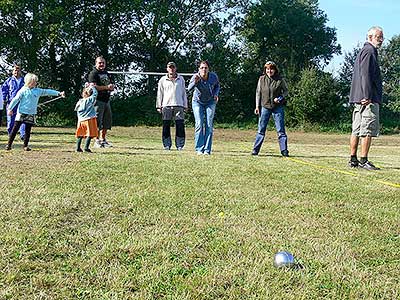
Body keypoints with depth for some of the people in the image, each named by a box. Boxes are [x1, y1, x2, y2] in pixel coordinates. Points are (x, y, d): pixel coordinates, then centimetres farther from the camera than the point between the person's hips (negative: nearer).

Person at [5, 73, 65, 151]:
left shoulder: (38, 91, 8)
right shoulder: (23, 90, -4)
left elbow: (47, 91, 10)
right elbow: (15, 99, -2)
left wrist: (59, 93, 5)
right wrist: (10, 108, -3)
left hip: (31, 114, 4)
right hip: (21, 113, -4)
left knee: (28, 131, 7)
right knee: (15, 129, -1)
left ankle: (25, 145, 16)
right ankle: (9, 144, 5)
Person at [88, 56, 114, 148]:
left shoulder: (107, 74, 20)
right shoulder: (93, 73, -4)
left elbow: (111, 86, 21)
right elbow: (94, 87, -16)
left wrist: (111, 87, -3)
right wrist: (106, 87, -19)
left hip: (107, 100, 8)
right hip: (98, 100, -8)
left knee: (107, 120, 10)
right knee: (98, 121, -8)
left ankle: (103, 139, 20)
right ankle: (97, 140, -4)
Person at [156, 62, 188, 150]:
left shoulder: (181, 79, 14)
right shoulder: (163, 80, 12)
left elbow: (184, 93, 15)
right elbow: (159, 93, 12)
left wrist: (185, 106, 10)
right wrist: (159, 106, 6)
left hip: (179, 105, 0)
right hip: (166, 105, 0)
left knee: (180, 126, -6)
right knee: (166, 126, -1)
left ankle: (180, 145, 0)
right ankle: (167, 145, 6)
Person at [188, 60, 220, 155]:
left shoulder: (213, 76, -17)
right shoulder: (195, 77, -23)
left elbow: (217, 85, 5)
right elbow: (189, 88, -40)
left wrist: (216, 94, -13)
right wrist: (195, 82, -59)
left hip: (210, 102, 1)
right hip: (197, 102, -1)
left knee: (209, 125, -6)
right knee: (199, 124, -11)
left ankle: (207, 150, -2)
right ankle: (199, 149, -4)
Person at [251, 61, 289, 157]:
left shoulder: (280, 80, -2)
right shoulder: (261, 79, 4)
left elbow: (286, 91, 7)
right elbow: (258, 93, 9)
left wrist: (280, 98, -11)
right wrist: (257, 106, 4)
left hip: (278, 107, -1)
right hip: (265, 107, 2)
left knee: (281, 130, 0)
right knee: (261, 130, 4)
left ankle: (284, 150, 5)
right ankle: (255, 150, 9)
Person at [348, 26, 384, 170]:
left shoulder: (363, 51, 25)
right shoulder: (369, 51, -7)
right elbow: (365, 75, -18)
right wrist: (367, 96, -23)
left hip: (359, 99, 10)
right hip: (369, 100, -10)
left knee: (357, 130, 9)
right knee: (368, 130, -9)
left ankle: (353, 160, 12)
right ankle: (364, 161, -8)